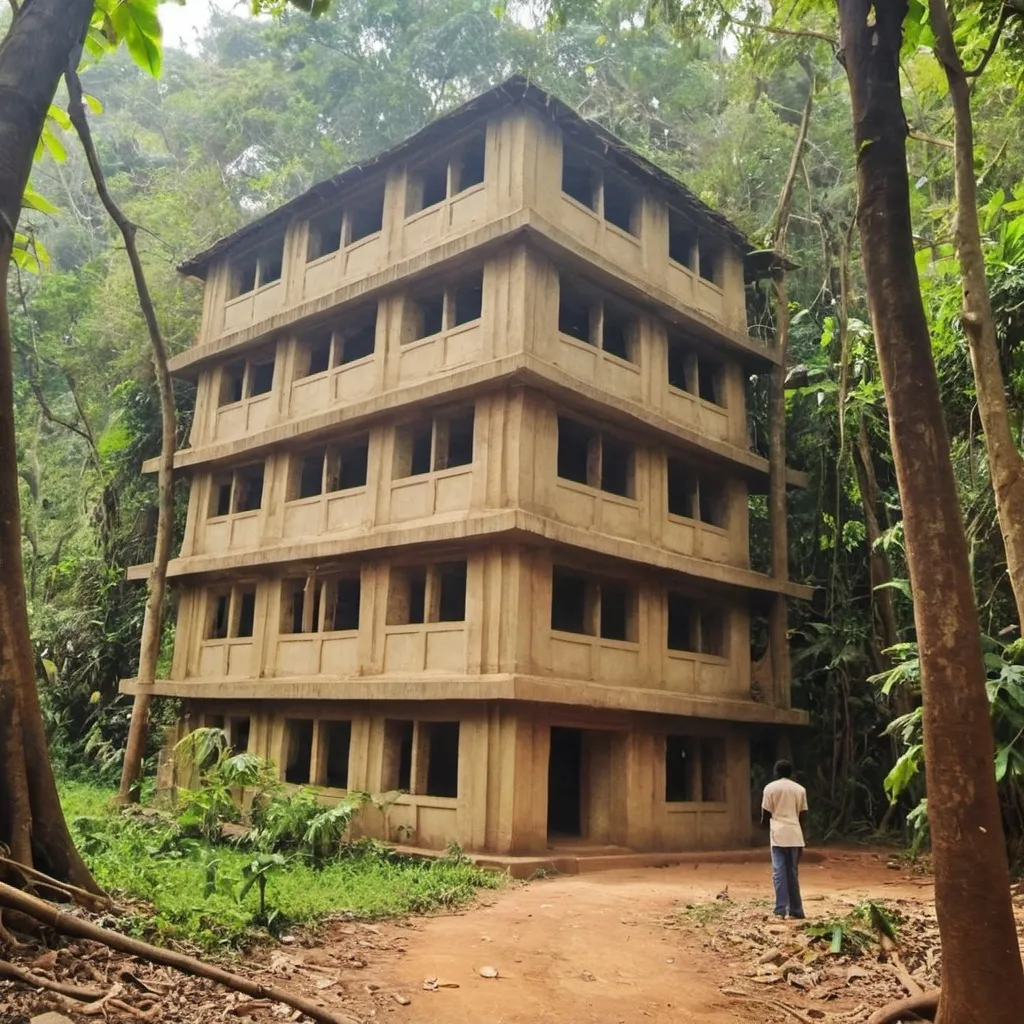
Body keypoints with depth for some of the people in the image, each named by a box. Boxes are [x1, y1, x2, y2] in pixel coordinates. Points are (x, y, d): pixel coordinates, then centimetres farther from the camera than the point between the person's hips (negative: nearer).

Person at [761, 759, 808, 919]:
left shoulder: (770, 788, 1)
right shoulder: (800, 789, 9)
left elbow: (765, 815, 1)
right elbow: (803, 816, 8)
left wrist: (765, 824, 24)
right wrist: (800, 837, 17)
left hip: (778, 835, -3)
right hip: (795, 835, 3)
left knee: (779, 873, -2)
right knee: (793, 873, 12)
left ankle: (780, 910, -9)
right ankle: (796, 910, 15)